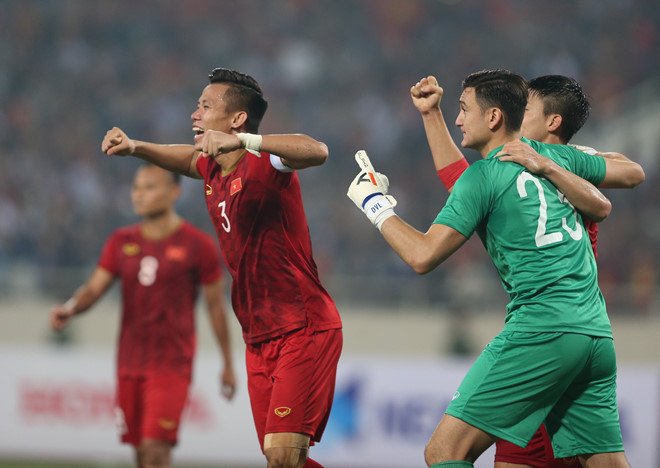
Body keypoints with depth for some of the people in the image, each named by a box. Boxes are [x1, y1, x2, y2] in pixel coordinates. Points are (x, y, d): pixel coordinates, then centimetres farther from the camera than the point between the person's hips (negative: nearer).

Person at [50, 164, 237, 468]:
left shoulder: (198, 245, -3)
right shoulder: (122, 242, 9)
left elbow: (216, 304, 3)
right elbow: (94, 288, 1)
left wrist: (228, 364, 8)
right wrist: (70, 308, -23)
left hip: (171, 364, -5)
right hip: (130, 362, 5)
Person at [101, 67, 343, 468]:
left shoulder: (262, 164, -14)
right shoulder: (213, 169, 11)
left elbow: (316, 151, -35)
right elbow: (189, 158, 36)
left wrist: (242, 141, -45)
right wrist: (135, 147, 19)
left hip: (305, 332, -8)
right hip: (259, 339, 8)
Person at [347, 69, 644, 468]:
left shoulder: (482, 177, -3)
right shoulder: (557, 156, 16)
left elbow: (423, 256, -7)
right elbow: (631, 174, 31)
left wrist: (377, 205, 7)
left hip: (539, 331, -7)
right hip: (597, 333, 7)